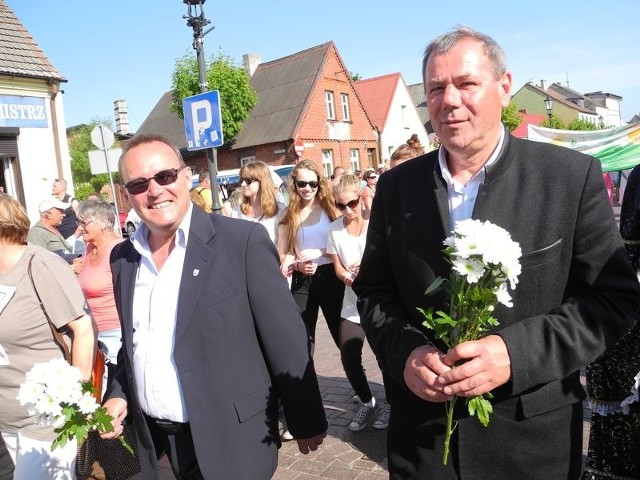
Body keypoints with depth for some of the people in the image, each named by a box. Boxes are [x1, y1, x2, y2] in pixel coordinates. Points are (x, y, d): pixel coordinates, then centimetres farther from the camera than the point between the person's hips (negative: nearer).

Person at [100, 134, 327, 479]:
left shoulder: (243, 241, -16)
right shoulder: (122, 258, 2)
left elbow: (286, 342, -13)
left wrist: (307, 421, -7)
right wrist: (119, 396, 0)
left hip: (230, 442, -5)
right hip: (157, 438, 6)